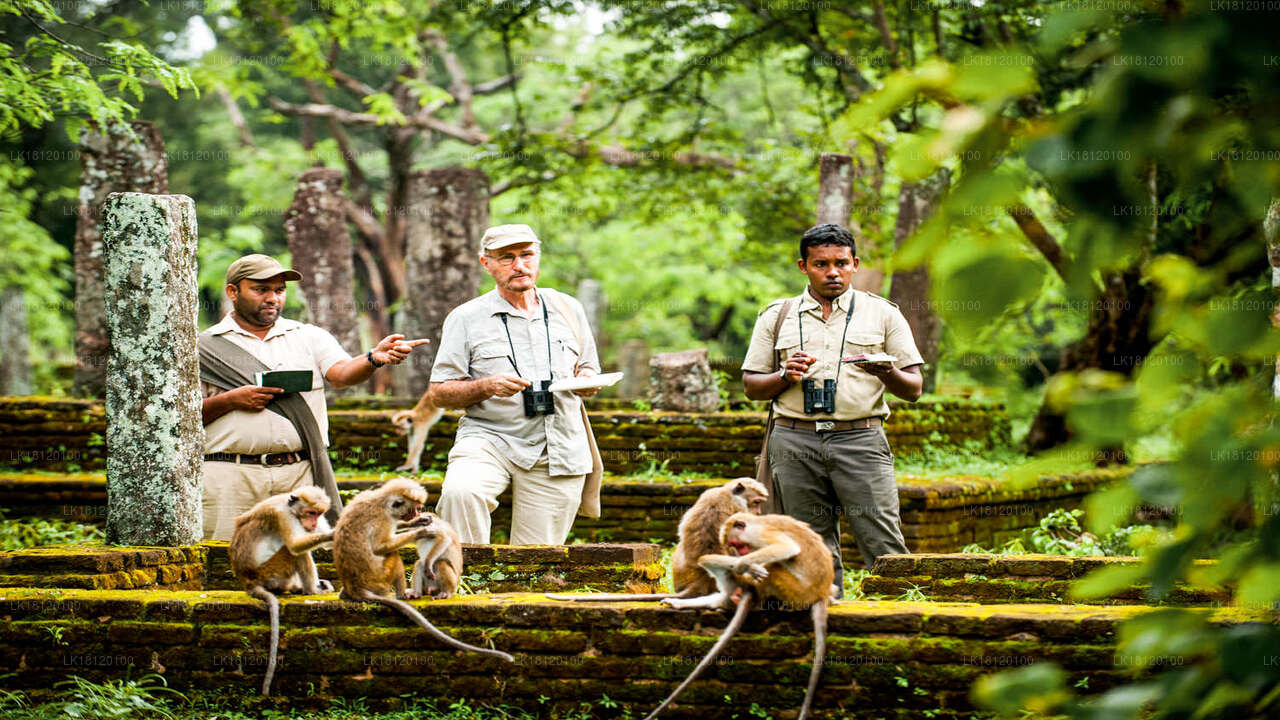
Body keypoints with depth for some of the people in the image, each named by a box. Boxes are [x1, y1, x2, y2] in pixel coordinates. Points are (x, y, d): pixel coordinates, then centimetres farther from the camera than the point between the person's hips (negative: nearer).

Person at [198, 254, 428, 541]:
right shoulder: (204, 347, 9)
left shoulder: (309, 337, 16)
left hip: (300, 475, 1)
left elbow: (341, 373, -3)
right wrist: (229, 401, -11)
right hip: (230, 476, -1)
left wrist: (374, 358, -24)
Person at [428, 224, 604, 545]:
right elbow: (439, 392, 2)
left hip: (560, 452, 3)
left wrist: (587, 381, -3)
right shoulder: (465, 318, 3)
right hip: (489, 438, -3)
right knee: (460, 492, -35)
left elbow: (589, 370, 23)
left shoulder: (568, 309, 12)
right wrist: (486, 387, -17)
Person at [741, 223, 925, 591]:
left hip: (860, 439, -2)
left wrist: (887, 374, -13)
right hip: (796, 441, 2)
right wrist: (786, 376, -6)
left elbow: (914, 389, 9)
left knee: (885, 549, -11)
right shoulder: (777, 316, 14)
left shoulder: (882, 314, 11)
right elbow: (752, 387, 15)